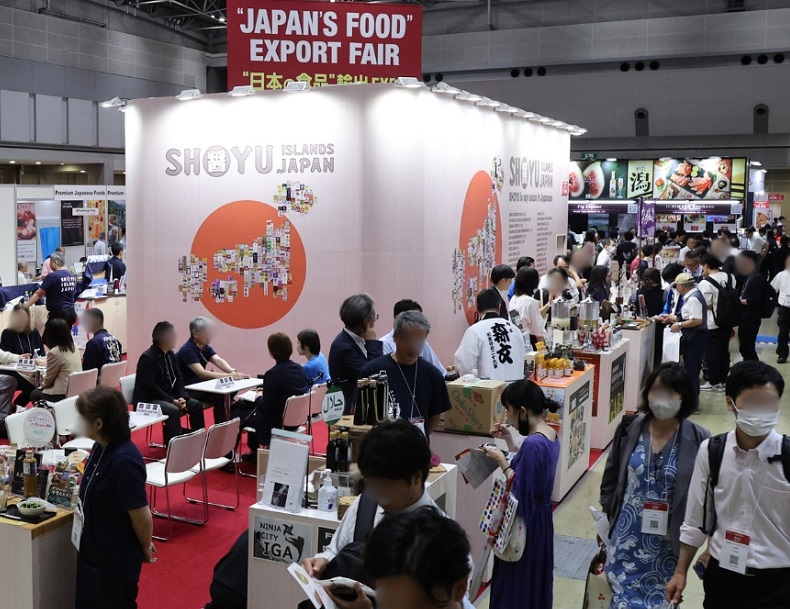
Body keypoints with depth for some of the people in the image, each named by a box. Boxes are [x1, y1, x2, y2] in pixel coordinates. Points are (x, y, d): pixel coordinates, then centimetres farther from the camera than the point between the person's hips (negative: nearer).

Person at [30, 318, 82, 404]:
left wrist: (41, 386, 16)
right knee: (38, 391, 27)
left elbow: (48, 379, -5)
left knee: (34, 394, 19)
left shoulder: (54, 352, -17)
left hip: (63, 395, -7)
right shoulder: (74, 347, 5)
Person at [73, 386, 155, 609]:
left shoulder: (124, 460, -30)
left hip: (116, 557, -9)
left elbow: (141, 515, -23)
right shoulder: (102, 448, -3)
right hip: (93, 550, 9)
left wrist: (145, 547, -10)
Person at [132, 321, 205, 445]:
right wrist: (172, 400, -25)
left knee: (196, 405, -5)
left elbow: (178, 378, 9)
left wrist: (182, 397, -9)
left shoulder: (170, 355, 8)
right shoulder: (147, 357, -18)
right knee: (173, 410, -33)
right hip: (148, 399, -9)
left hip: (168, 396, 9)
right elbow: (150, 386, -23)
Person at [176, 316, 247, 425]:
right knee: (220, 397, -23)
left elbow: (219, 361, -12)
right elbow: (201, 373, -32)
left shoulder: (206, 347, 5)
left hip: (199, 386, 8)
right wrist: (228, 376, -41)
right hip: (185, 391, -8)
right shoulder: (187, 350, -21)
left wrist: (233, 372, -34)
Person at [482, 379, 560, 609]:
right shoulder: (549, 434, 2)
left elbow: (520, 493, -25)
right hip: (539, 518, 9)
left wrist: (502, 462, -17)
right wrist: (509, 440, 9)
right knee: (533, 580, 21)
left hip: (525, 523, -9)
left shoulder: (533, 443, -27)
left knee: (518, 583, 5)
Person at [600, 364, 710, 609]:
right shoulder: (629, 428, -5)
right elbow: (611, 478, 6)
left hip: (667, 542, -1)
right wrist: (604, 520, 9)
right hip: (627, 537, 2)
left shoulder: (698, 440, -10)